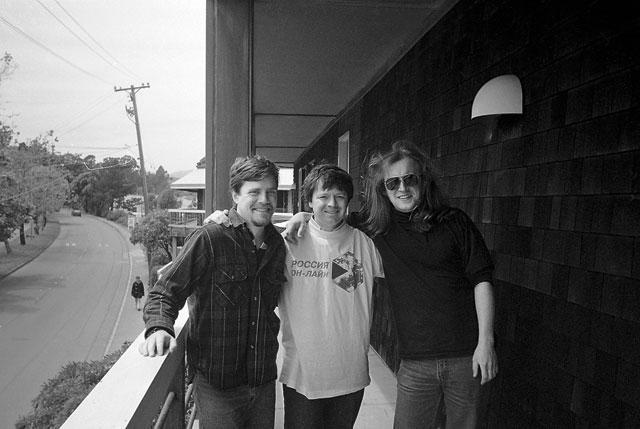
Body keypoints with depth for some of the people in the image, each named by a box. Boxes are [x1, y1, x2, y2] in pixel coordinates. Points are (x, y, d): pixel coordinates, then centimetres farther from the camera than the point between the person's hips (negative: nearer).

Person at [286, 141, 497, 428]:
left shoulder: (454, 222, -2)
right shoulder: (375, 227, 2)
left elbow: (481, 280, -1)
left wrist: (486, 341, -6)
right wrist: (303, 216, -3)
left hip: (466, 357, 0)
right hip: (415, 363, 1)